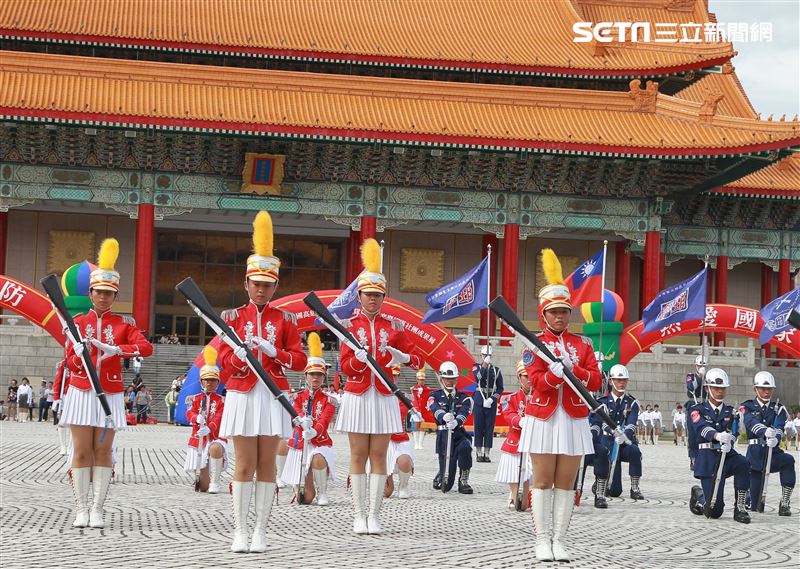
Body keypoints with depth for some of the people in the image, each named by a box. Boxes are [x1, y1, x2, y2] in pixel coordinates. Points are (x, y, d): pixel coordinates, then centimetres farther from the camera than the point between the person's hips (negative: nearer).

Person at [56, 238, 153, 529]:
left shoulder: (124, 323, 4)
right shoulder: (78, 321, 6)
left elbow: (146, 347, -13)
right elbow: (70, 363, 4)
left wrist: (115, 349, -25)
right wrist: (80, 355, -18)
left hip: (110, 394, 0)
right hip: (81, 392, 0)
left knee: (103, 451, 0)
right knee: (81, 451, -2)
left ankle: (97, 510, 3)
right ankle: (81, 510, 2)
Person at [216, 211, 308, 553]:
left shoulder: (285, 320, 7)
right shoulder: (234, 317, 6)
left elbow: (299, 360, 2)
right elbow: (225, 361, 2)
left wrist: (272, 351, -13)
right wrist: (240, 354, -19)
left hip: (274, 396, 1)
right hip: (242, 394, -1)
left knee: (266, 464, 1)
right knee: (244, 465, -3)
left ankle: (261, 531, 5)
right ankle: (240, 531, 0)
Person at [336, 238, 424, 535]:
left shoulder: (393, 326, 6)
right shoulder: (350, 324, 2)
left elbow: (418, 359, 7)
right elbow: (345, 367, -3)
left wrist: (403, 357, -15)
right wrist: (359, 359, -25)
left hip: (383, 397, 1)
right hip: (357, 397, -1)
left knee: (379, 456, 0)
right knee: (358, 456, 0)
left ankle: (374, 516, 3)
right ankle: (359, 515, 4)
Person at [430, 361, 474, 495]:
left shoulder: (463, 398, 10)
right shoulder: (435, 396, 7)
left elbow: (464, 412, -12)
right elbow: (435, 408, -17)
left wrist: (456, 421, -36)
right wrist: (444, 416, -41)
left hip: (459, 433, 1)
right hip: (443, 434, -1)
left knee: (465, 447, -38)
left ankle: (464, 482, -18)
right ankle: (439, 479, 33)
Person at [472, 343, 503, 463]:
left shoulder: (496, 370, 7)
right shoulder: (477, 367, 5)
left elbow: (500, 388, 5)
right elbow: (478, 377, -17)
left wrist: (492, 399, -8)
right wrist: (485, 363, -22)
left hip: (491, 402, 1)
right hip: (479, 400, -1)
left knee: (489, 427, 1)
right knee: (478, 426, 0)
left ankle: (487, 453, 4)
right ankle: (479, 453, 4)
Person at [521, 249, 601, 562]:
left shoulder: (582, 344, 9)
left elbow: (595, 381, 1)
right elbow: (536, 380, -10)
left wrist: (573, 368, -16)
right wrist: (555, 373, -29)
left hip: (574, 420, 2)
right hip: (543, 419, -2)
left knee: (566, 483, 2)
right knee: (543, 482, -1)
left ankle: (560, 540, 6)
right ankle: (543, 540, 3)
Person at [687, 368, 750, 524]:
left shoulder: (730, 412, 13)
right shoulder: (698, 410, 3)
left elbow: (733, 432, -7)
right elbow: (702, 427, -20)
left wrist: (728, 442, -31)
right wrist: (717, 436, -42)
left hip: (727, 454, 3)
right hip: (707, 457, -3)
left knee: (742, 464, -35)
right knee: (715, 511, -12)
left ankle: (740, 508, -21)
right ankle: (699, 495, 24)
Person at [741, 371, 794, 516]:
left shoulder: (778, 409, 9)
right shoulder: (748, 407, 4)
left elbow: (779, 428, -11)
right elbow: (752, 423, -19)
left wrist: (775, 438, -35)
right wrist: (765, 431, -41)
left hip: (773, 451, 2)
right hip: (755, 452, -2)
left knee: (788, 460, -35)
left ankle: (784, 504, -26)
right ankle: (756, 502, 32)